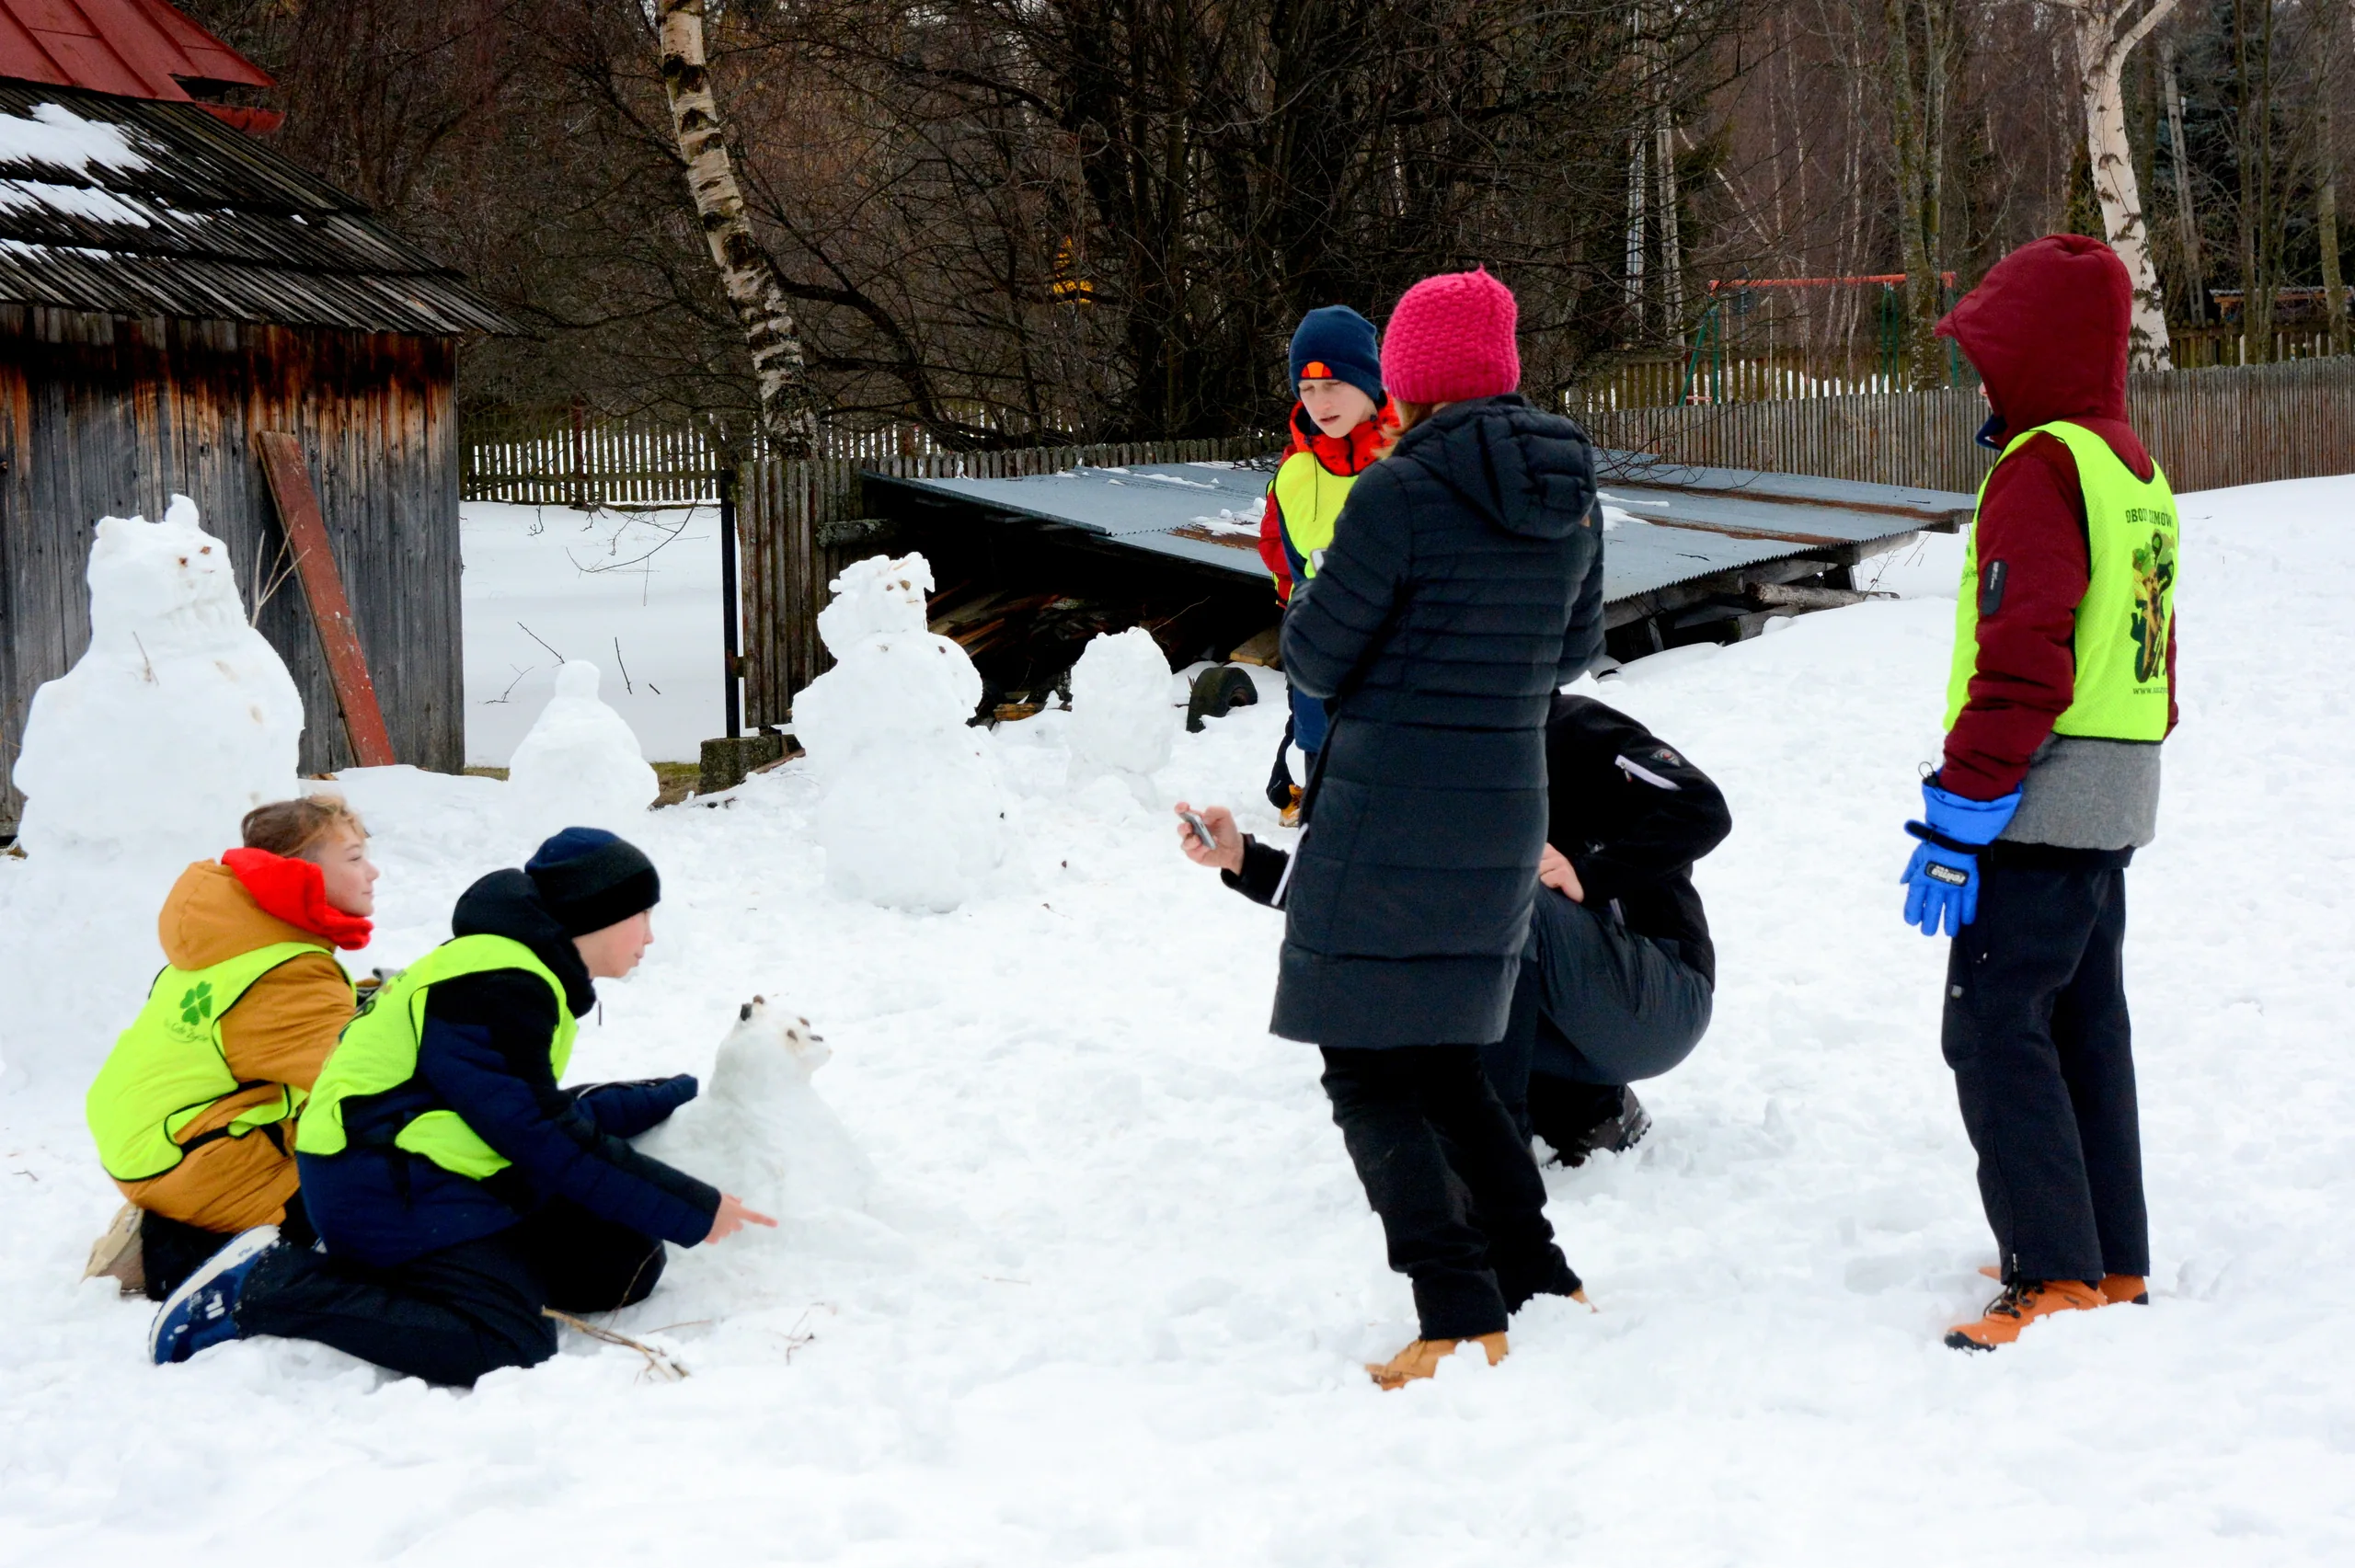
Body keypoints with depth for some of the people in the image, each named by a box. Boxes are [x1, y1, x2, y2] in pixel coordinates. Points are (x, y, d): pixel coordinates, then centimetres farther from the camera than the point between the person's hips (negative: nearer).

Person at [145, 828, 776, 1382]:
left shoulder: (529, 978, 16)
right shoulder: (494, 988, -17)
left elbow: (545, 1115, 19)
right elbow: (545, 1142, -19)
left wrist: (674, 1100, 21)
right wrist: (693, 1210, -14)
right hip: (391, 1195, -11)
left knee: (625, 1263, 4)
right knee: (508, 1349, -26)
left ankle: (367, 1273, 5)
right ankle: (269, 1288, -15)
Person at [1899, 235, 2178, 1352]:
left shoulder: (2042, 465, -15)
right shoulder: (2134, 467, 15)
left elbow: (2022, 666, -22)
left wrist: (1955, 819, -20)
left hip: (2039, 805, -10)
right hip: (2113, 809, 10)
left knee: (1995, 1029, -7)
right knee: (2083, 1025, 16)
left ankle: (2057, 1279, -9)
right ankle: (2114, 1264, 21)